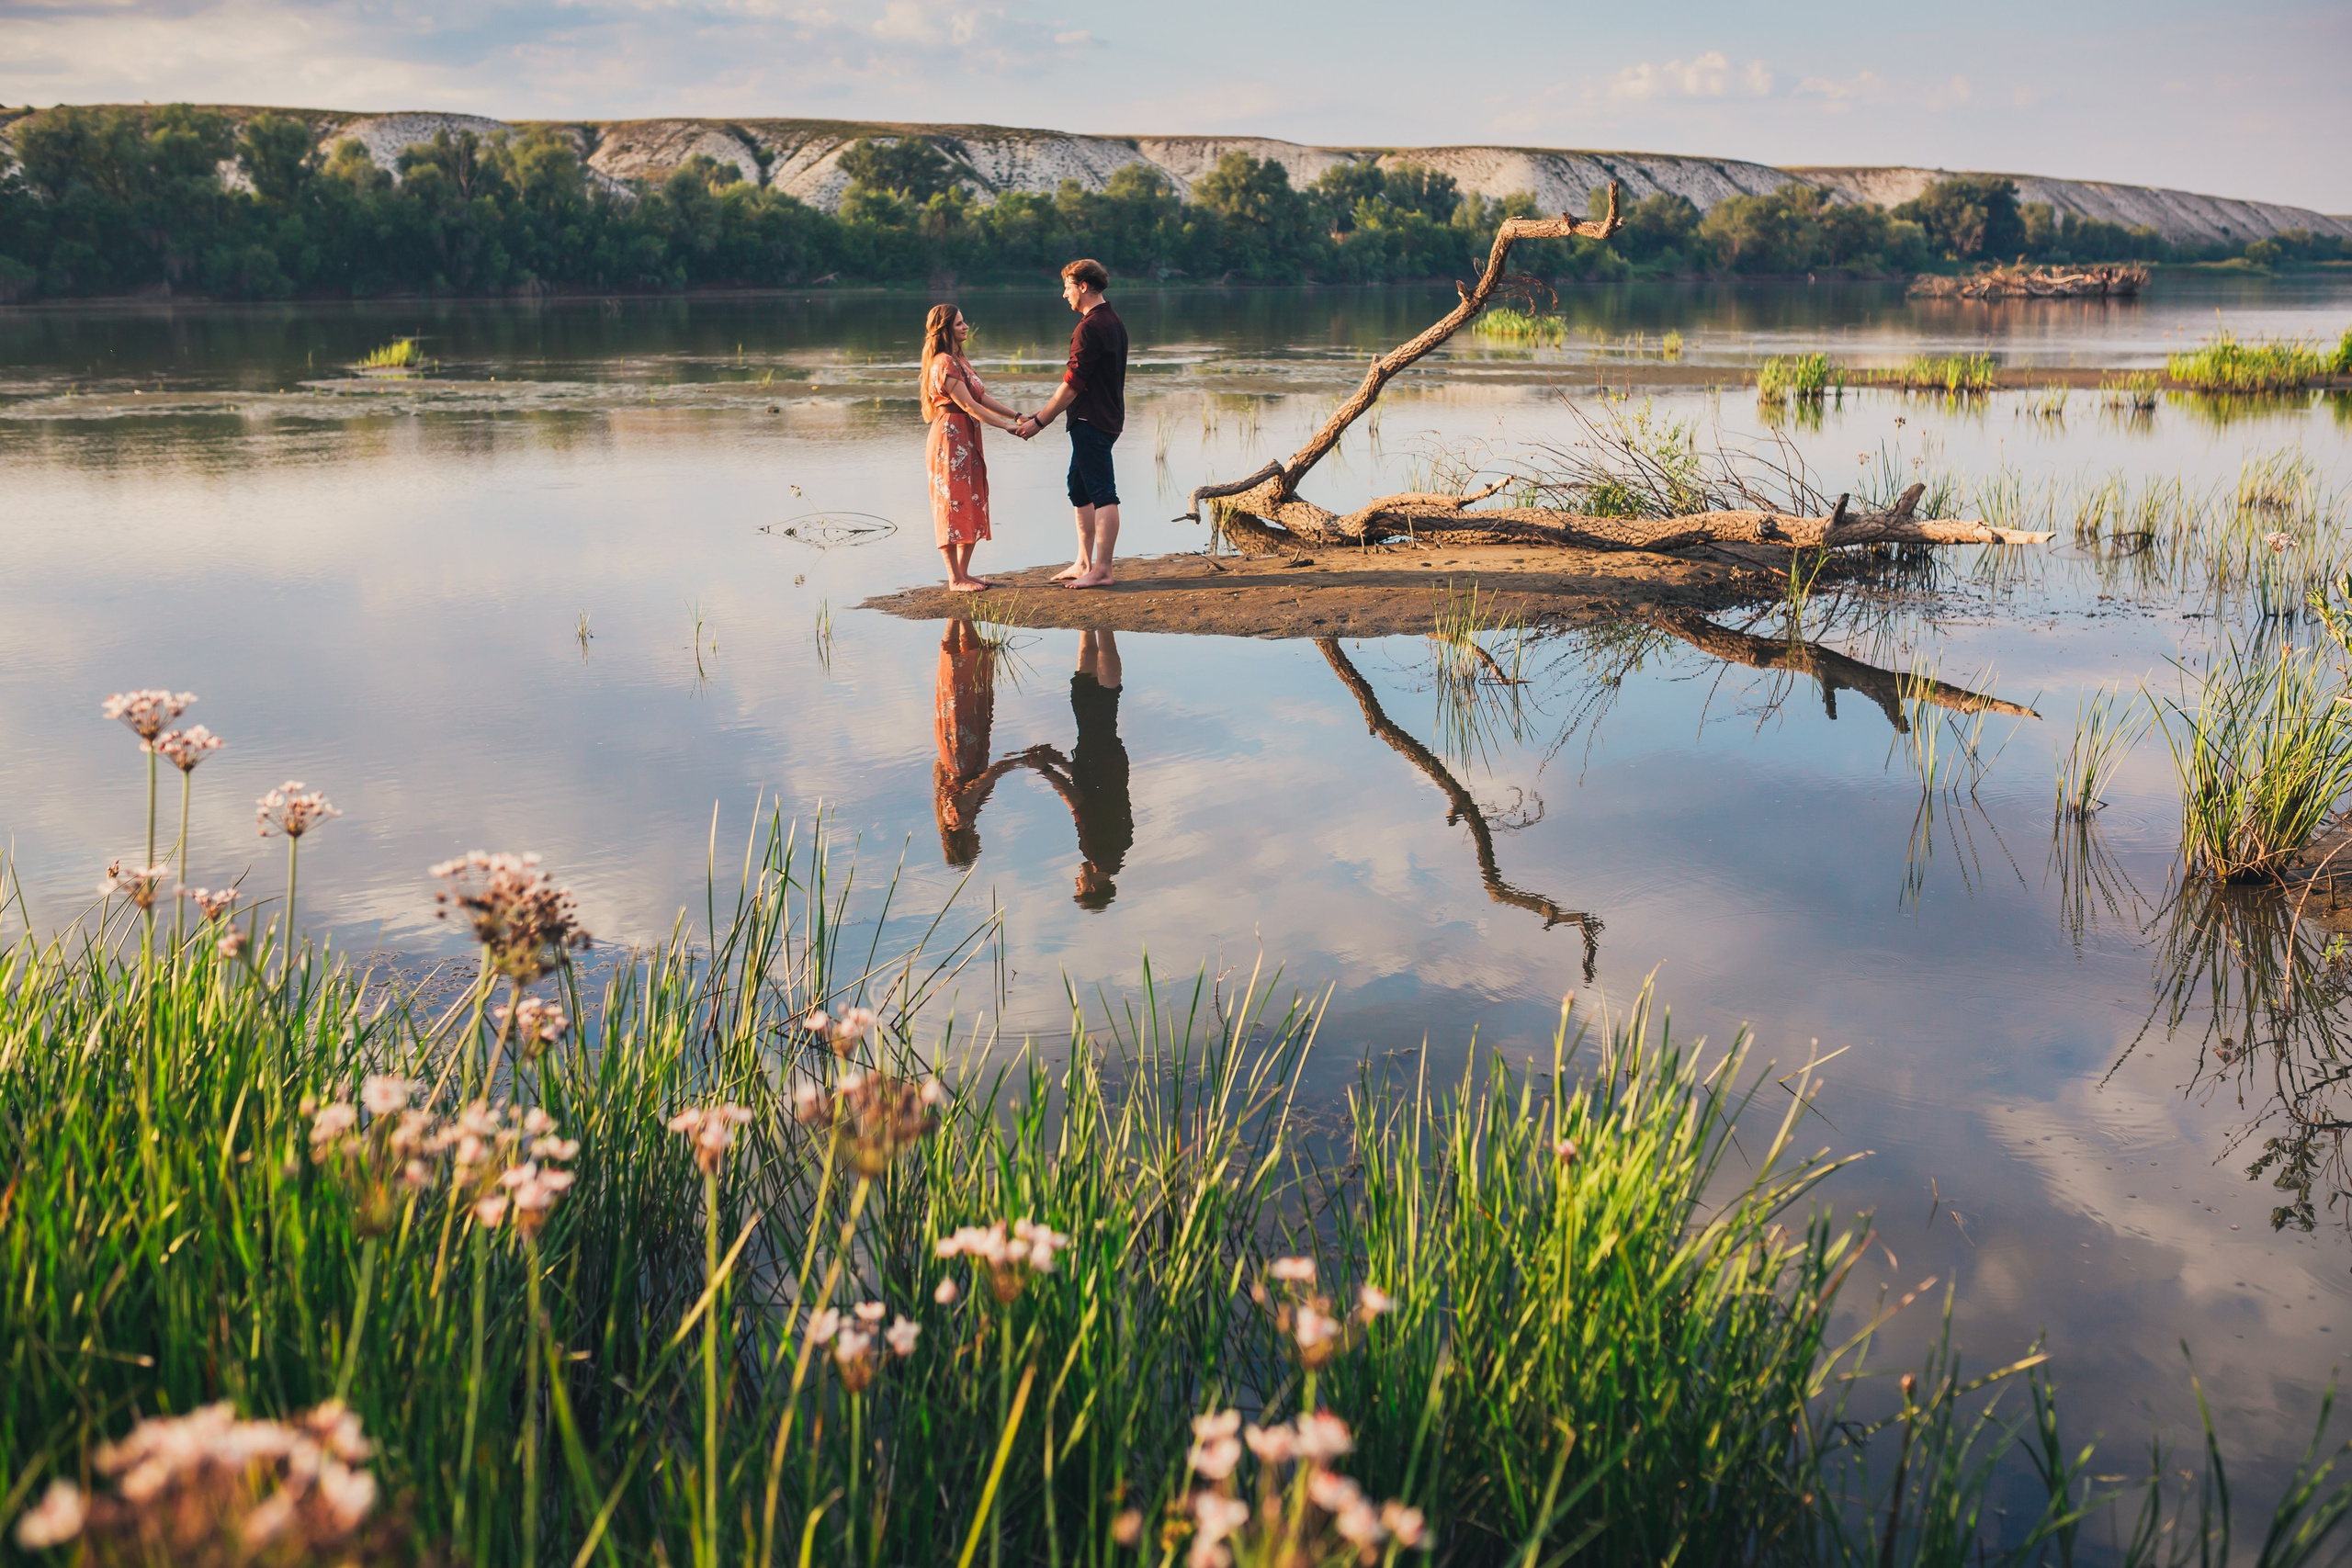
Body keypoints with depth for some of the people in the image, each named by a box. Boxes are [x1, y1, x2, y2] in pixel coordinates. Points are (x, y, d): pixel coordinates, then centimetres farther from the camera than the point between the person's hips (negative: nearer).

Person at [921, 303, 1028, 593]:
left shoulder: (960, 360, 16)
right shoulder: (943, 364, -15)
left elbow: (982, 398, 11)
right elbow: (968, 405, -19)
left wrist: (1016, 416, 3)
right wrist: (1007, 426, -18)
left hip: (967, 440, 10)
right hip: (950, 438, -10)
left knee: (972, 506, 10)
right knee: (954, 505, -5)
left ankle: (963, 573, 16)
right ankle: (955, 579, 0)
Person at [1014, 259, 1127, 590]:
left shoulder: (1090, 327, -17)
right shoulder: (1113, 321, 15)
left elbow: (1072, 384, -18)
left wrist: (1039, 421, -12)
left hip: (1091, 422, -10)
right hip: (1106, 417, 10)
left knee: (1102, 494, -7)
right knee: (1079, 489, 16)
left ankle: (1101, 571, -3)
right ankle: (1084, 564, 21)